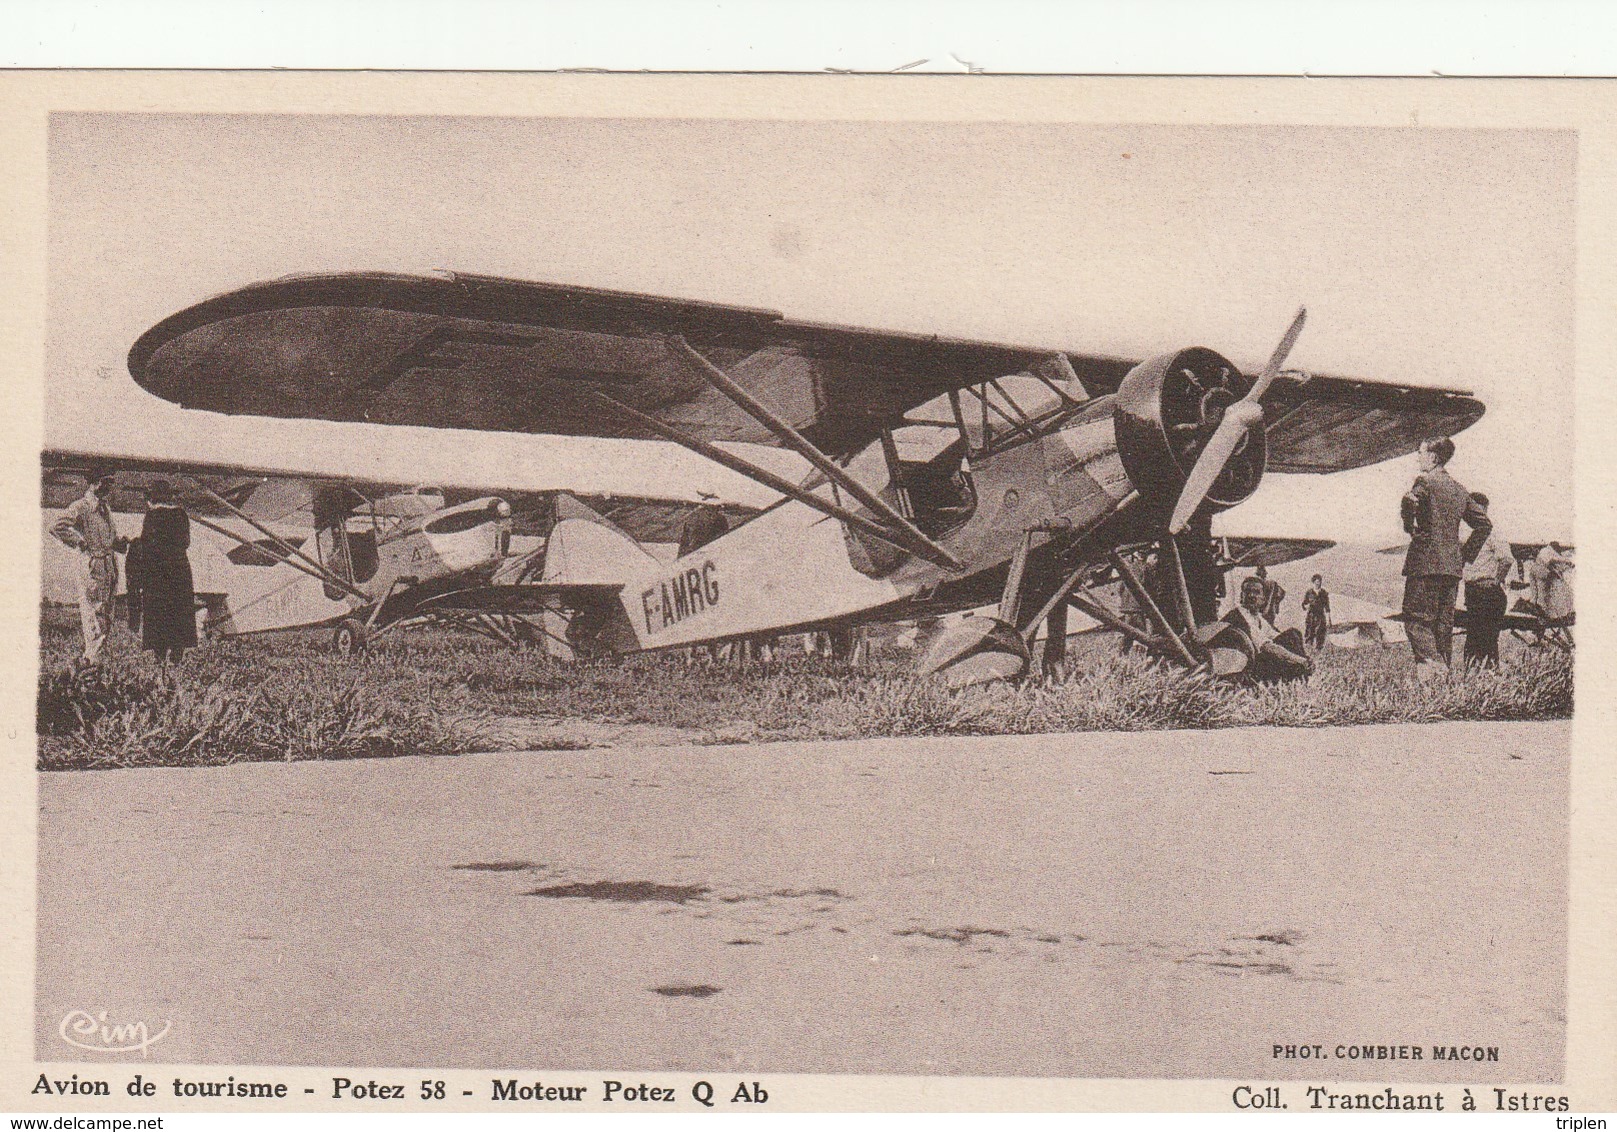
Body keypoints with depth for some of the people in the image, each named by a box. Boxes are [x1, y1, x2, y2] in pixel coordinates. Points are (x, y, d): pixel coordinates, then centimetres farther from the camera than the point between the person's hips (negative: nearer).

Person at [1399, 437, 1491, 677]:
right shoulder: (1460, 490, 16)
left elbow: (1409, 501, -25)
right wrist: (1467, 553, 18)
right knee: (1444, 623, 9)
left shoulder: (1425, 481, -5)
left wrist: (1410, 528, -8)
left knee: (1416, 619, -7)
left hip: (1425, 561, -7)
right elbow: (1484, 523, 18)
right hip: (1453, 565, 7)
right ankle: (1443, 670, 9)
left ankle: (1430, 662, -25)